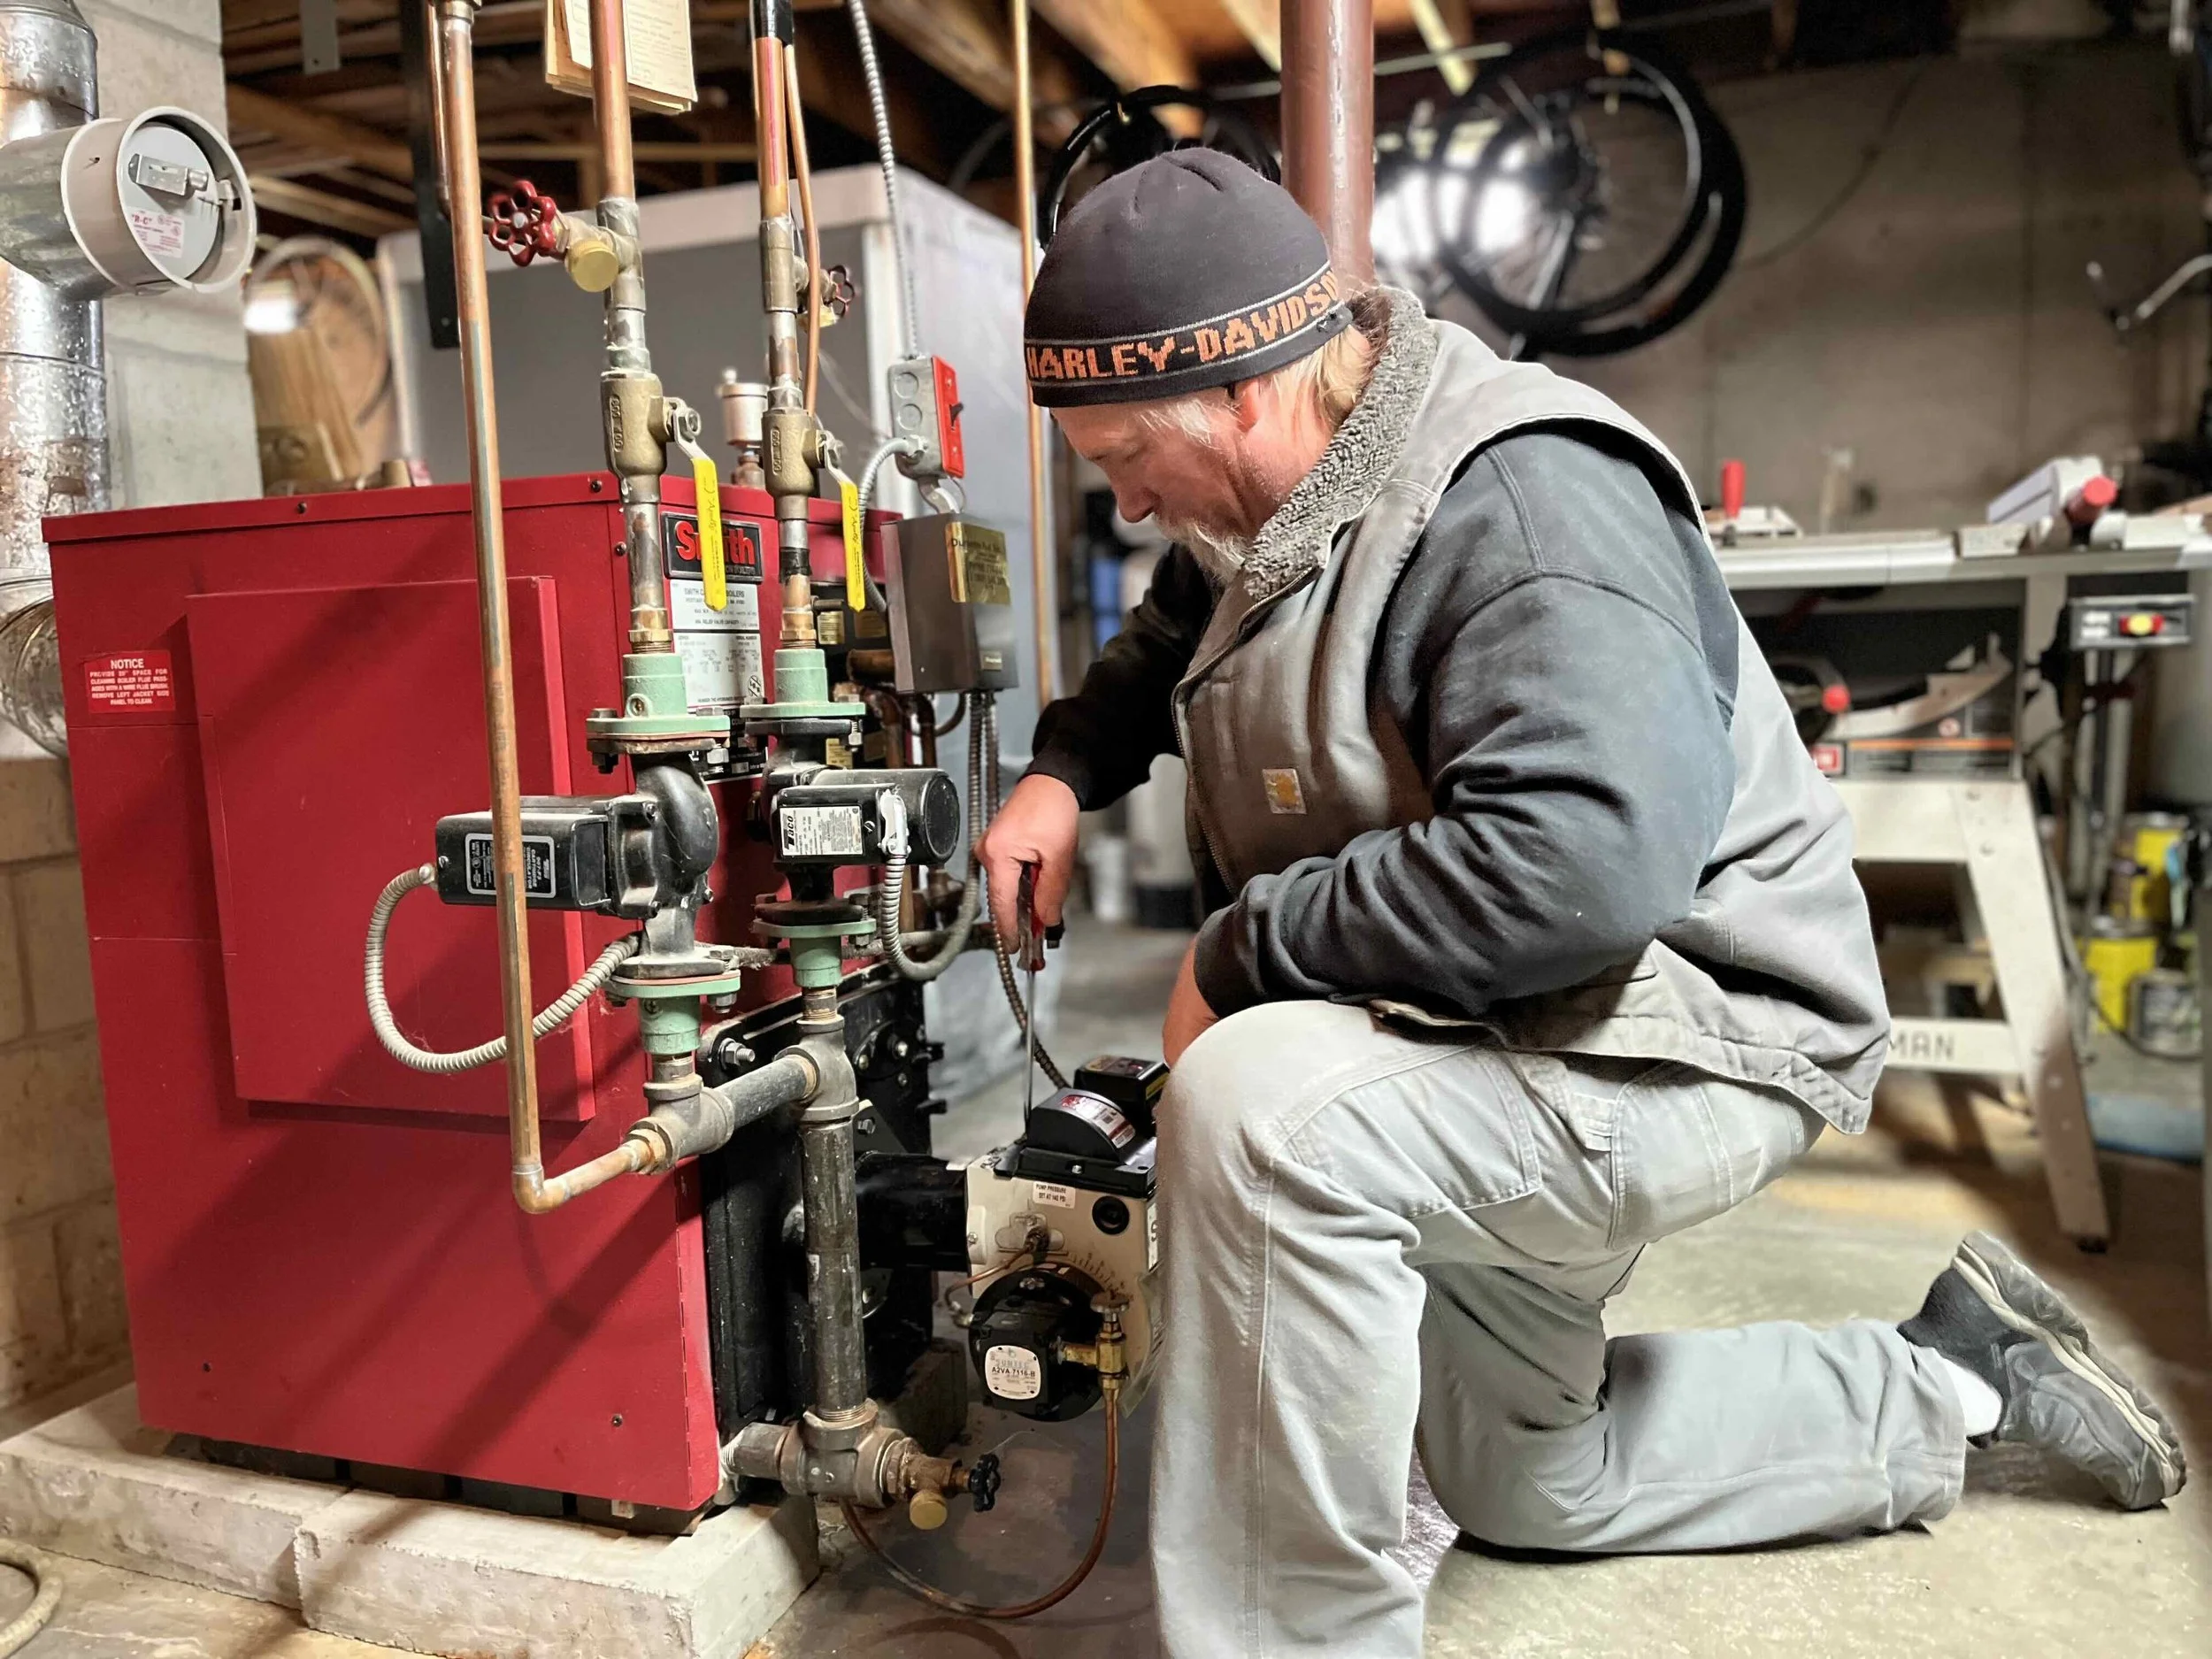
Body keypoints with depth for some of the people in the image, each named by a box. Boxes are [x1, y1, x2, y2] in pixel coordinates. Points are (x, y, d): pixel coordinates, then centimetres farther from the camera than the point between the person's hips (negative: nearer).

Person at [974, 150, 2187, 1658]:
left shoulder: (1519, 497, -26)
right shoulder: (1280, 505, 2)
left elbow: (1581, 862, -41)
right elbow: (1175, 641, 24)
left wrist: (1246, 946, -29)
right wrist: (1068, 768, 5)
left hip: (1680, 1040, -10)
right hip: (1493, 1051, 10)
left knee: (1254, 1109, -37)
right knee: (1526, 1487, 26)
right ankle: (1955, 1384, 37)